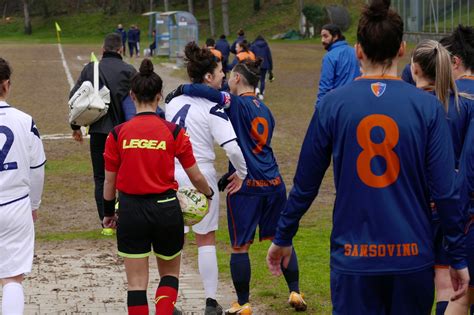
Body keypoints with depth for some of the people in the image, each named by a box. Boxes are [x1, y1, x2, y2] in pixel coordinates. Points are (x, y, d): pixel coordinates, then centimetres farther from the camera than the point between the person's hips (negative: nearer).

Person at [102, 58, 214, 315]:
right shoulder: (174, 132, -6)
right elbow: (196, 177, 1)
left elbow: (109, 180, 3)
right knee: (169, 274, 19)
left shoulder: (118, 134, -4)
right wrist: (208, 193, 23)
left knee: (136, 282, 6)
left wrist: (108, 213, 18)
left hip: (131, 210, 0)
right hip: (166, 209, 0)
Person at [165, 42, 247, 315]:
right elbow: (233, 147, -22)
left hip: (171, 174, 4)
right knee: (206, 240, 11)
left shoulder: (174, 101, 4)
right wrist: (242, 173, -7)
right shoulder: (212, 108, -14)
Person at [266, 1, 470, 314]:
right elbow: (445, 191, -7)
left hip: (353, 258, 0)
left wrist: (283, 239, 16)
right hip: (412, 258, 0)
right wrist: (458, 259, 3)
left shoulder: (333, 105, -4)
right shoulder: (428, 107, -6)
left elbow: (305, 184, 1)